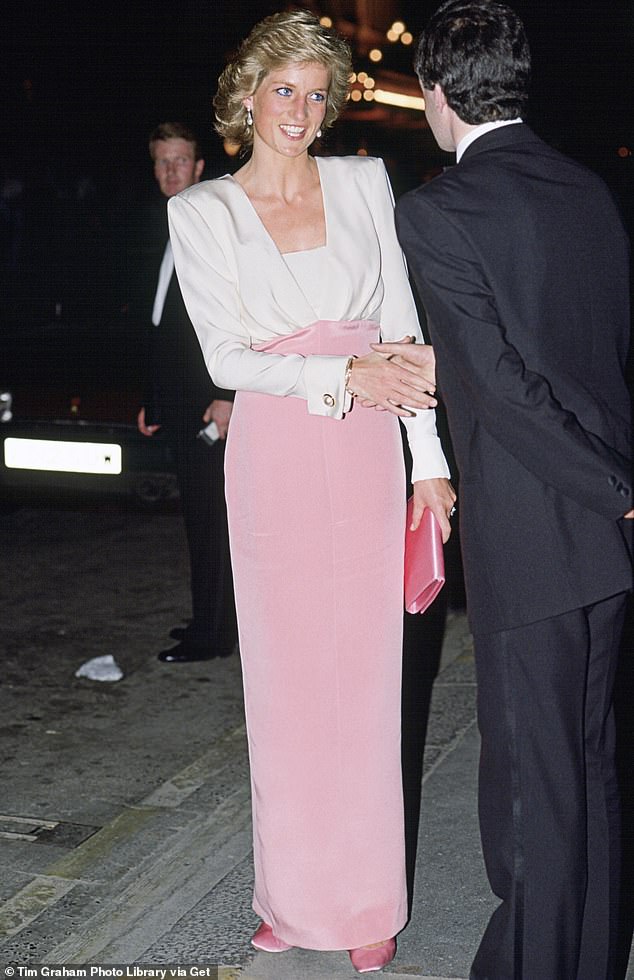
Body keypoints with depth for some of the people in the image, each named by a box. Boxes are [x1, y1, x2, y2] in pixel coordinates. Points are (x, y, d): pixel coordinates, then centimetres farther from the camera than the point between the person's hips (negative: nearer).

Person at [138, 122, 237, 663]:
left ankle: (211, 634, 2)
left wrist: (228, 395, -22)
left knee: (210, 515, -5)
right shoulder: (168, 232, 18)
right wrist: (153, 400, 20)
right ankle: (213, 619, 23)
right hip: (180, 403, 9)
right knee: (200, 514, 14)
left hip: (212, 399, -9)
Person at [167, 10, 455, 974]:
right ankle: (298, 896, 21)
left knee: (364, 675, 5)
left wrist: (430, 458, 1)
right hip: (272, 460, -1)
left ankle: (370, 901, 18)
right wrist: (341, 375, -16)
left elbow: (403, 327, 6)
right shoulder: (201, 213, 3)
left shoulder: (365, 183, 7)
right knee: (287, 677, 6)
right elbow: (225, 355, -4)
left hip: (365, 457, 1)